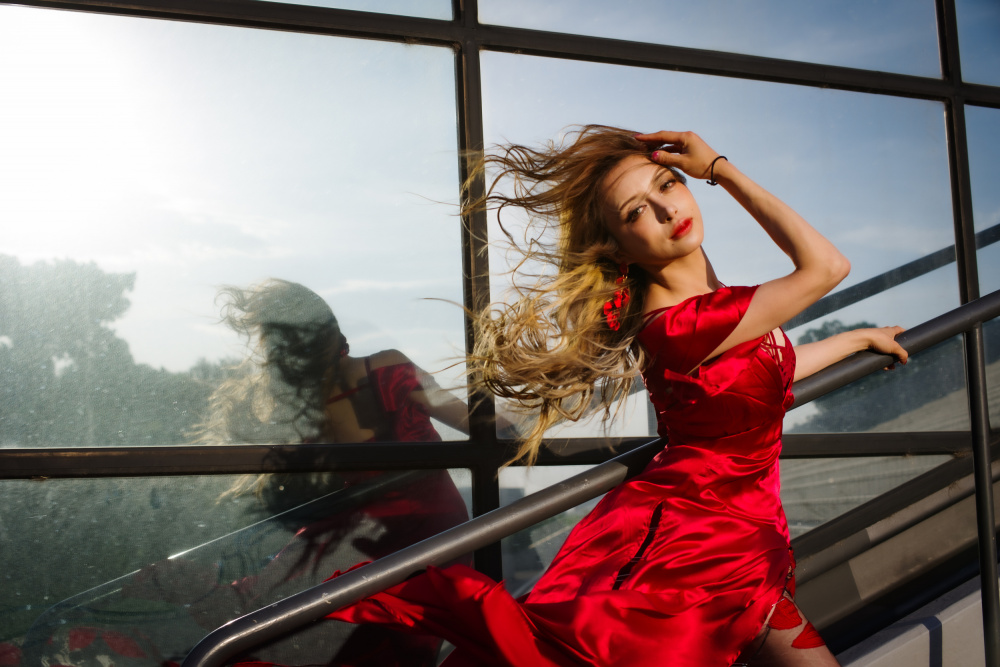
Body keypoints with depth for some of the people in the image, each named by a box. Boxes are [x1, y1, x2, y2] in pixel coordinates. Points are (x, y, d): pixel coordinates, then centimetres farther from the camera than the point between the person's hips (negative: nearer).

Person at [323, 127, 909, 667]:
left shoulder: (712, 303, 10)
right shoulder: (679, 325, -19)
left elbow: (766, 371, 30)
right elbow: (825, 267, -18)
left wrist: (857, 339, 40)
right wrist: (723, 169, -15)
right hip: (683, 544, -8)